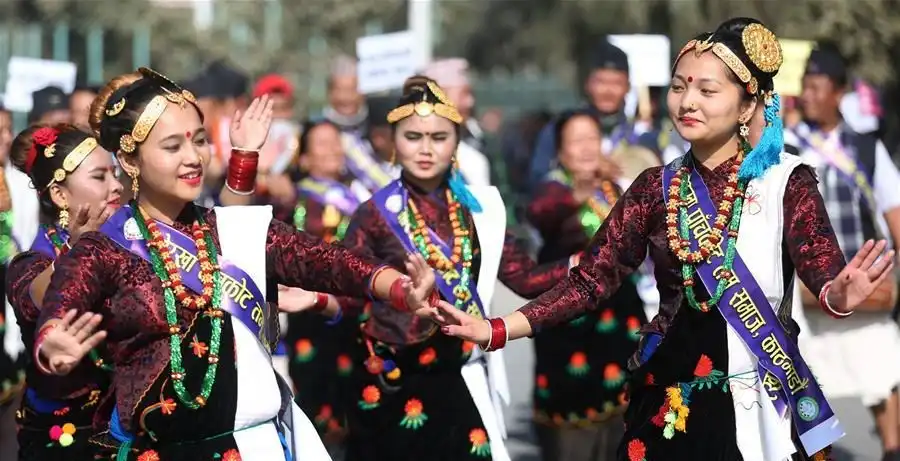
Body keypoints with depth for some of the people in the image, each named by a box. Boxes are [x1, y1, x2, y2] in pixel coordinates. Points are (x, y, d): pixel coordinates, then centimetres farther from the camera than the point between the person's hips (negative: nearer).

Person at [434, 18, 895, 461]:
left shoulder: (786, 182, -4)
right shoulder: (655, 187, 5)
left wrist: (838, 297, -42)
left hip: (755, 404, -3)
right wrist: (495, 330, -9)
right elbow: (592, 278, 3)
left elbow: (821, 267, -17)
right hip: (667, 401, 3)